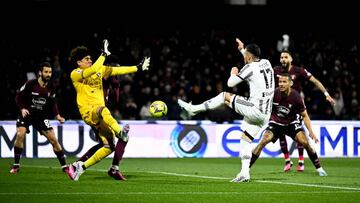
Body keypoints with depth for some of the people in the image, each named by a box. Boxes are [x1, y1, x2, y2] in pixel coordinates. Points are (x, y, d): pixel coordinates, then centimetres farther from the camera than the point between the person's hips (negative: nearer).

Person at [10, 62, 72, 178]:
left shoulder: (50, 88, -1)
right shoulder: (30, 84, -14)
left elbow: (52, 104, 11)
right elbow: (19, 97, -7)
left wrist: (57, 115, -4)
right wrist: (22, 108, -23)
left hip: (41, 116, 3)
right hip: (27, 114, -3)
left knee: (53, 139, -4)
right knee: (20, 135, -26)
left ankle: (65, 167, 6)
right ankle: (16, 166, -12)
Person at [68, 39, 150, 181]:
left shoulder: (99, 70, 16)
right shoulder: (75, 74, -5)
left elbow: (118, 70, 18)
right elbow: (94, 69, -22)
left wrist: (138, 68, 15)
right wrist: (104, 54, -14)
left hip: (100, 115, 7)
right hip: (88, 112, -7)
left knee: (109, 147, -5)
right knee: (103, 110, -42)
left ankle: (81, 166, 7)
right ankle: (120, 132, -62)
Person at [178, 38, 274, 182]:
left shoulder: (250, 68, -11)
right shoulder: (266, 63, 12)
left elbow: (230, 83, -3)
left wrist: (233, 73, 18)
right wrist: (243, 49, 46)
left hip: (254, 110, -8)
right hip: (265, 115, 8)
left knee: (224, 96, 4)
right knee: (245, 141, 11)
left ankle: (193, 109, 9)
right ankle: (245, 173, 2)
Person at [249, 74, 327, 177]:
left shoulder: (296, 97, -21)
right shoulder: (274, 93, -22)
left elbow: (304, 115, -10)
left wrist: (311, 132, -17)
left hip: (291, 123, 0)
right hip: (275, 123, 0)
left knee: (305, 143, -16)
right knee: (263, 142, -21)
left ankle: (319, 168, 2)